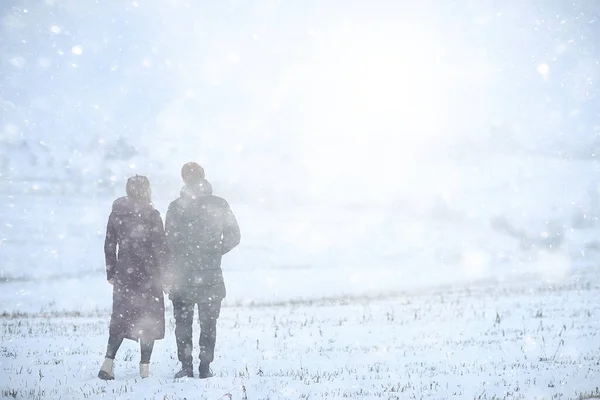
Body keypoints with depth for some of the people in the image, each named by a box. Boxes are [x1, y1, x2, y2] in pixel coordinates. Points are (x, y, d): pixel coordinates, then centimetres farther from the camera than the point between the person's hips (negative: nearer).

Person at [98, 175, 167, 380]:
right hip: (148, 275, -4)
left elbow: (109, 246, 7)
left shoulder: (116, 214, 3)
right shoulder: (151, 215, -10)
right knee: (149, 319, 8)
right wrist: (163, 273, -2)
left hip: (124, 274, 4)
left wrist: (111, 273, 14)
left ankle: (108, 362, -3)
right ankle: (145, 367, 7)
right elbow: (160, 248, -10)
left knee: (121, 318, 12)